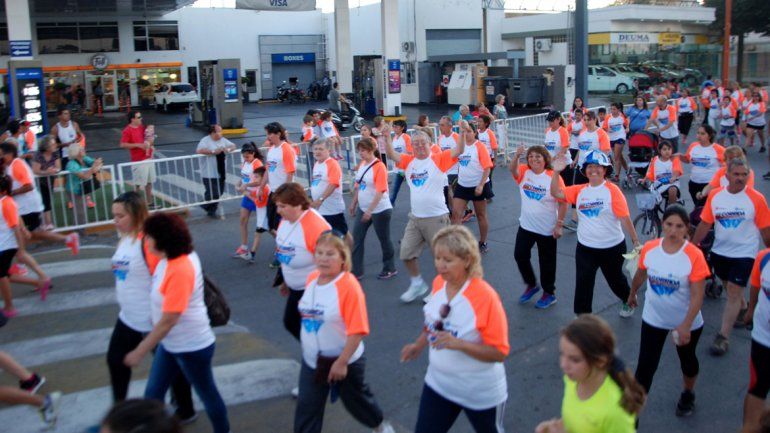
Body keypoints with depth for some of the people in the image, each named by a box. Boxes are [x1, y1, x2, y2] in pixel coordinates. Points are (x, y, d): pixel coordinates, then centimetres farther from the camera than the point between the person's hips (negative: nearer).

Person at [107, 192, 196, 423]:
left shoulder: (148, 241, -24)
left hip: (152, 321, -9)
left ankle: (186, 412, 29)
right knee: (116, 360, 19)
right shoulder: (125, 239, 5)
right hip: (128, 317, 9)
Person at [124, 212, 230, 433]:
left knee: (207, 394, 14)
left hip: (192, 346, -8)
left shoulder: (180, 270, -31)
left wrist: (139, 352, -20)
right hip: (170, 343, 9)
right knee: (152, 395, 15)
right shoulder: (170, 258, -5)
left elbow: (168, 321, -27)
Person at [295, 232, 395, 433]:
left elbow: (357, 330, -26)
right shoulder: (312, 279, -4)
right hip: (312, 360, 5)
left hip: (344, 361, -4)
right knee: (306, 408, 6)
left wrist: (342, 362, -24)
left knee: (357, 400, 20)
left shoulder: (349, 285, -25)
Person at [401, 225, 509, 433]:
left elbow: (499, 352, -24)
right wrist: (419, 344, 2)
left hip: (481, 392, -5)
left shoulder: (485, 296, -26)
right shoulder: (438, 283, -8)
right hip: (438, 383, 5)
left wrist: (458, 344, -34)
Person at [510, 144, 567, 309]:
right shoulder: (524, 172, -3)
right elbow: (512, 169, -24)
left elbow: (563, 202, -13)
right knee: (520, 255, 6)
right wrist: (517, 155, -43)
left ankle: (549, 293, 27)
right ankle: (531, 285, 31)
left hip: (547, 229, -4)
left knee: (547, 262, 8)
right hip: (526, 225, 4)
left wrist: (559, 225, -14)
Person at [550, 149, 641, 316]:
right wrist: (556, 172, -19)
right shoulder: (580, 190, -2)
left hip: (612, 247, -2)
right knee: (583, 283, -1)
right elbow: (556, 193, -7)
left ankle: (628, 301, 52)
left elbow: (625, 218, -13)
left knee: (615, 279, 21)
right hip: (585, 247, 2)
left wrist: (636, 241, -11)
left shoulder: (612, 190, -13)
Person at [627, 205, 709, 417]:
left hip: (686, 323, -1)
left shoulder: (694, 255, -23)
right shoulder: (649, 248, -13)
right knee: (645, 366, 0)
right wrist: (632, 294, 22)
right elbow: (641, 274, 7)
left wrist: (685, 326, -30)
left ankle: (688, 395, 52)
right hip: (653, 319, 1)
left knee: (687, 359, 24)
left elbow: (697, 296, -23)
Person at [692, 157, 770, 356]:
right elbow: (705, 224, 2)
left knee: (733, 293, -6)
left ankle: (723, 337, 1)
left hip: (744, 253, -4)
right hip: (719, 251, 4)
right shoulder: (715, 195, -4)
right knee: (731, 287, 21)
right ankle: (743, 310, 51)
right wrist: (692, 246, 2)